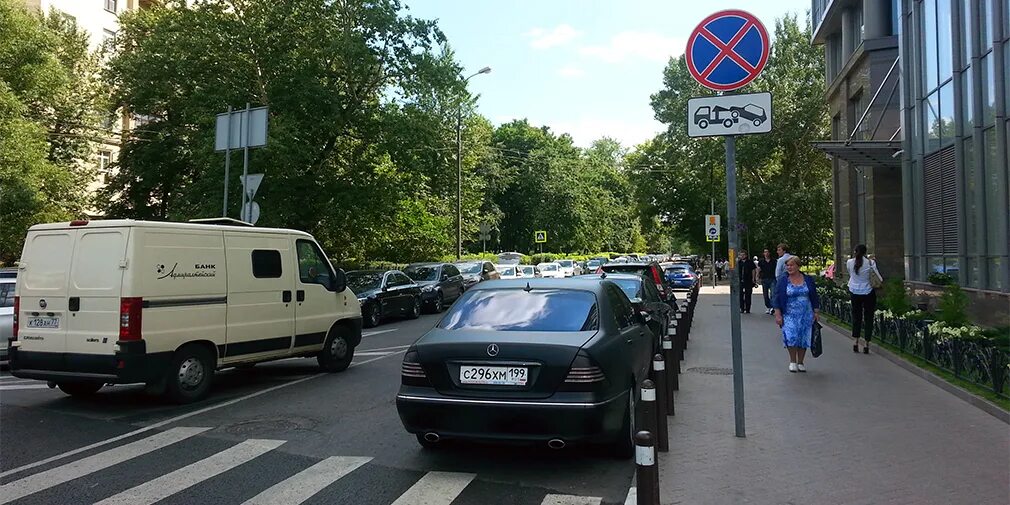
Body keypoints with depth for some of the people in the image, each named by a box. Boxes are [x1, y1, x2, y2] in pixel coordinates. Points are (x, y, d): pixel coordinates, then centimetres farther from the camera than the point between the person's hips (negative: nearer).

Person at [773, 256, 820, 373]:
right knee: (791, 337, -15)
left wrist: (816, 312, 6)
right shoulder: (782, 281, 1)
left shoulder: (808, 280, 6)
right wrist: (778, 315, -6)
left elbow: (814, 297, 11)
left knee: (804, 338, 3)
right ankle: (792, 362, 1)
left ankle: (800, 363, 17)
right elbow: (777, 299, 0)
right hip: (789, 315, -2)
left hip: (806, 314, 2)